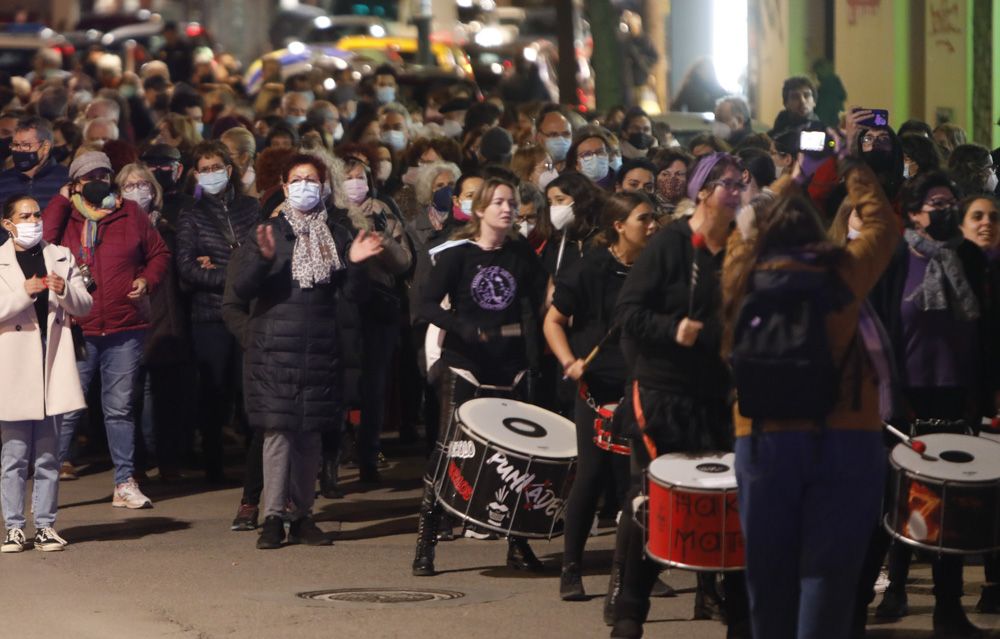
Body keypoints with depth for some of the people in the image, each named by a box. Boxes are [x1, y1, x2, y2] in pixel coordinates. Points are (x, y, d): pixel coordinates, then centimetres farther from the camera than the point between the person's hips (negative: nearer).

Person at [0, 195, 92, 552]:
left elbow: (84, 306, 8)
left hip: (53, 364, 2)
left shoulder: (61, 257, 12)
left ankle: (45, 525, 9)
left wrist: (65, 290, -12)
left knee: (48, 455, 5)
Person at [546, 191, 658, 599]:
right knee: (593, 474, -4)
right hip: (599, 387, -4)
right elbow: (554, 321, -1)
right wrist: (569, 361, -16)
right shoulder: (592, 270, -6)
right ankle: (571, 570, 4)